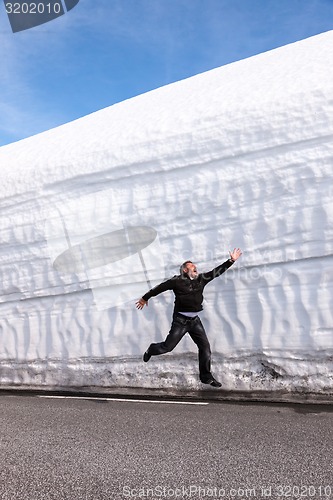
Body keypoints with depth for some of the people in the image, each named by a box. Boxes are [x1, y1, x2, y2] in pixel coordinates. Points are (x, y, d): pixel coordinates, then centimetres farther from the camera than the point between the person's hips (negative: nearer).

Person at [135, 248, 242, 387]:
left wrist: (231, 261, 9)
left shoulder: (201, 279, 7)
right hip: (180, 320, -5)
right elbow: (160, 288, 0)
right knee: (168, 346, 1)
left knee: (205, 347, 2)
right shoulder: (177, 281, -8)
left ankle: (206, 376, 13)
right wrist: (145, 298, 8)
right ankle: (151, 350, 34)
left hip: (195, 320, 5)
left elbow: (217, 271, 12)